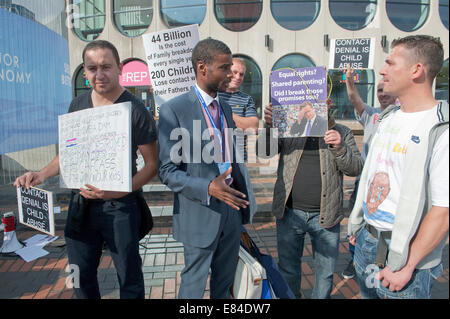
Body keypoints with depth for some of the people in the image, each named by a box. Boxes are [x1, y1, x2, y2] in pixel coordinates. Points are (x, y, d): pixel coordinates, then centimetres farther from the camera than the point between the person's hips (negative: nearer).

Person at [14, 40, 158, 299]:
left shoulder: (135, 109, -12)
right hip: (81, 202, 6)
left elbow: (152, 164, -11)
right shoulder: (78, 105, 6)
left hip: (119, 206, -5)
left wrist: (118, 192, -24)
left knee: (129, 278, 11)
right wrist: (42, 174, -1)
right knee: (81, 276, 21)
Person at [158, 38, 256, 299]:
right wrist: (208, 188, -27)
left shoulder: (226, 108, 9)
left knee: (224, 283, 23)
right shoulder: (174, 110, -14)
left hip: (232, 209, 6)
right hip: (200, 214, -6)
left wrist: (246, 200, 12)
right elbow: (167, 171, -14)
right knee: (193, 286, 14)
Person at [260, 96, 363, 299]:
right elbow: (264, 151, -7)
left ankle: (321, 297, 40)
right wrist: (269, 126, -25)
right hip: (290, 213, 0)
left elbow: (356, 168, -2)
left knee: (325, 271, 15)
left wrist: (340, 148, -20)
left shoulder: (342, 133, 5)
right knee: (288, 268, 16)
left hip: (325, 216, 0)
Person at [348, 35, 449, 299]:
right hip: (366, 239, 7)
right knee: (366, 293, 22)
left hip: (406, 253, -7)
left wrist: (407, 267, -19)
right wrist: (357, 225, 12)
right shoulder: (387, 117, 6)